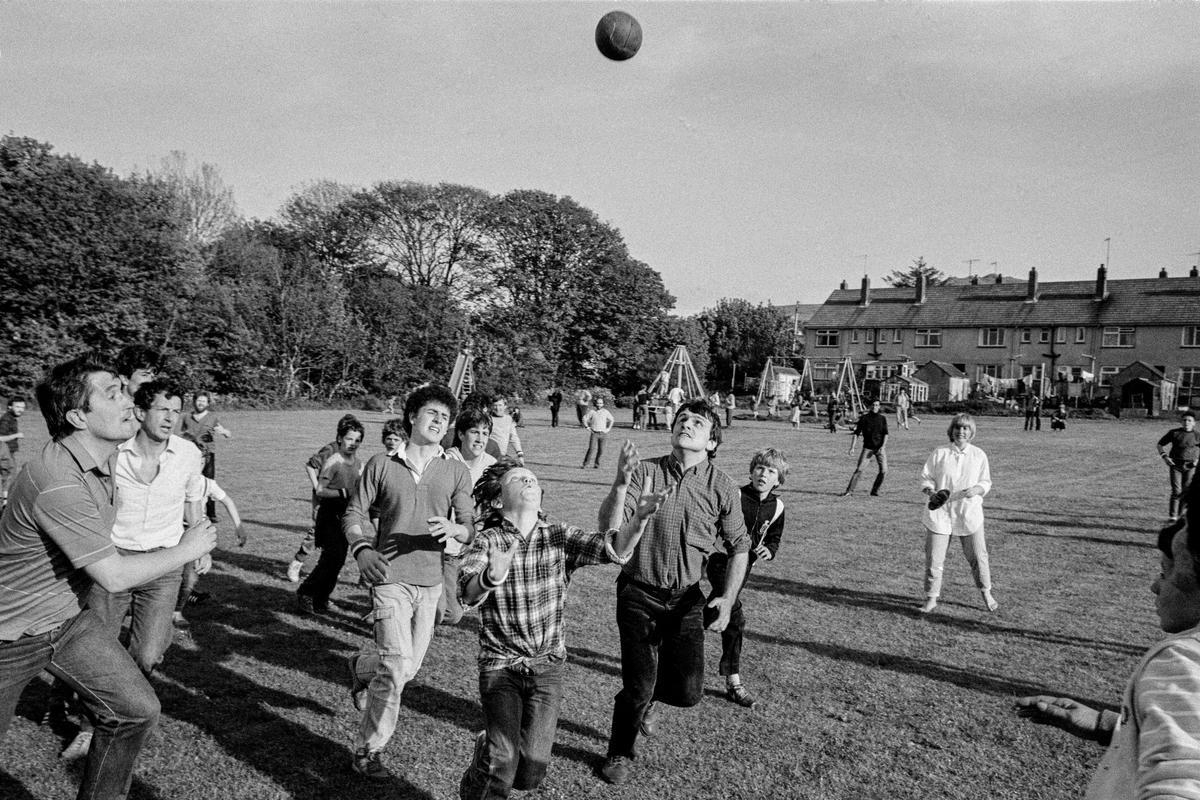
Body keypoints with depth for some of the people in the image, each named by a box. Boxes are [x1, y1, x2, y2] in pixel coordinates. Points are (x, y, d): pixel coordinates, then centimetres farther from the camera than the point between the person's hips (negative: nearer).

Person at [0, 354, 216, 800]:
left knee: (137, 710, 3)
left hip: (70, 619, 8)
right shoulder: (58, 482, -32)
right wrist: (187, 550, -16)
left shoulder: (101, 460, -1)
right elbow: (114, 576, -28)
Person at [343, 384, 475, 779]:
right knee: (397, 664, -13)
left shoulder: (456, 472, 2)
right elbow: (354, 514, 2)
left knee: (409, 666, 14)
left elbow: (470, 531, -1)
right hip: (390, 576, -3)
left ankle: (361, 666, 50)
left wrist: (451, 529, -24)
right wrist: (361, 549, -18)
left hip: (430, 581, 3)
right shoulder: (381, 465, -1)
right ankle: (367, 750, 8)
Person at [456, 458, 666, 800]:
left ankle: (491, 744, 30)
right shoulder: (487, 541, -8)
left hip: (548, 666, 2)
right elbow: (468, 594, -26)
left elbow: (613, 549, -18)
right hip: (501, 665, -2)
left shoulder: (560, 536, -3)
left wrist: (639, 518, -38)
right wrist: (491, 577, -50)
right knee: (502, 763, -17)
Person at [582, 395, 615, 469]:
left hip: (603, 433, 3)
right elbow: (584, 418, 9)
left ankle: (596, 464, 18)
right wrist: (587, 427, 2)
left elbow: (611, 420, 19)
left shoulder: (606, 412, 5)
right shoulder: (592, 412, -1)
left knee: (601, 450, 2)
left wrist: (608, 428, 11)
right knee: (591, 449, -12)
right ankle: (585, 464, -8)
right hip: (594, 433, -3)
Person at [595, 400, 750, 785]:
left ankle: (650, 695, 36)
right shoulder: (645, 472, -8)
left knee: (688, 691, -2)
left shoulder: (722, 487, -4)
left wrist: (728, 598, -5)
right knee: (637, 687, -1)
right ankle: (620, 754, 30)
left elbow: (739, 546, 6)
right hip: (639, 594, -2)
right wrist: (620, 483, -33)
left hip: (687, 598, 2)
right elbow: (609, 529, -17)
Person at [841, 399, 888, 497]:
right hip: (867, 447, -2)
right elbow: (856, 433, 1)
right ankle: (849, 490, -7)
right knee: (859, 469, -10)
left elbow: (885, 434, 2)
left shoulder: (882, 418, 6)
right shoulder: (864, 418, 1)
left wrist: (883, 446, -12)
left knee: (884, 470, -7)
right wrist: (852, 447, -7)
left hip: (880, 447, 2)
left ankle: (874, 491, 5)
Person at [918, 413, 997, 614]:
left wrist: (977, 489, -12)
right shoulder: (939, 452, 0)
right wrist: (931, 492, -17)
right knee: (933, 558, 0)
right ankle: (931, 599, 15)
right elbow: (925, 477, 3)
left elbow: (986, 481, 10)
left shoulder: (979, 455, 3)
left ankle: (986, 593, 30)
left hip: (969, 514, 1)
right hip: (940, 513, -1)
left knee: (978, 556, 5)